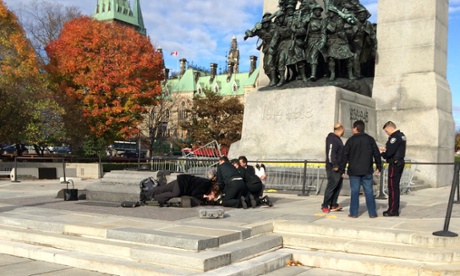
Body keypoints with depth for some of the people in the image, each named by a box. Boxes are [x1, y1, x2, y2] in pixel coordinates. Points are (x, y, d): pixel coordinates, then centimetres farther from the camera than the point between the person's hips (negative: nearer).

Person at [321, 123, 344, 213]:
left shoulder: (337, 139, 19)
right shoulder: (332, 139, -13)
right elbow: (331, 153, -22)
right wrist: (334, 165, -25)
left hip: (338, 168, 10)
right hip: (333, 168, -10)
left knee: (338, 187, 11)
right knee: (331, 186, -8)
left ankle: (333, 205, 15)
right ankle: (325, 206, -3)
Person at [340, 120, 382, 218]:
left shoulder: (350, 140, -2)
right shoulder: (370, 139, 4)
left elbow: (344, 156, -1)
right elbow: (376, 154, 6)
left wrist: (342, 169, 4)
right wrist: (379, 167, 14)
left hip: (354, 171, -2)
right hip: (367, 171, 2)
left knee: (355, 192, 2)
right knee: (369, 192, 4)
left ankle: (354, 213, 3)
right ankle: (372, 213, 6)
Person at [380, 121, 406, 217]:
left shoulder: (395, 137, -17)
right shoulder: (401, 135, 14)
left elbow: (390, 152, -22)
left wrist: (382, 153, -3)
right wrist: (385, 149, 11)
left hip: (394, 164, -10)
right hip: (400, 163, 10)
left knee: (392, 187, -6)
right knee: (395, 187, 16)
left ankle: (393, 210, -4)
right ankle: (395, 208, 22)